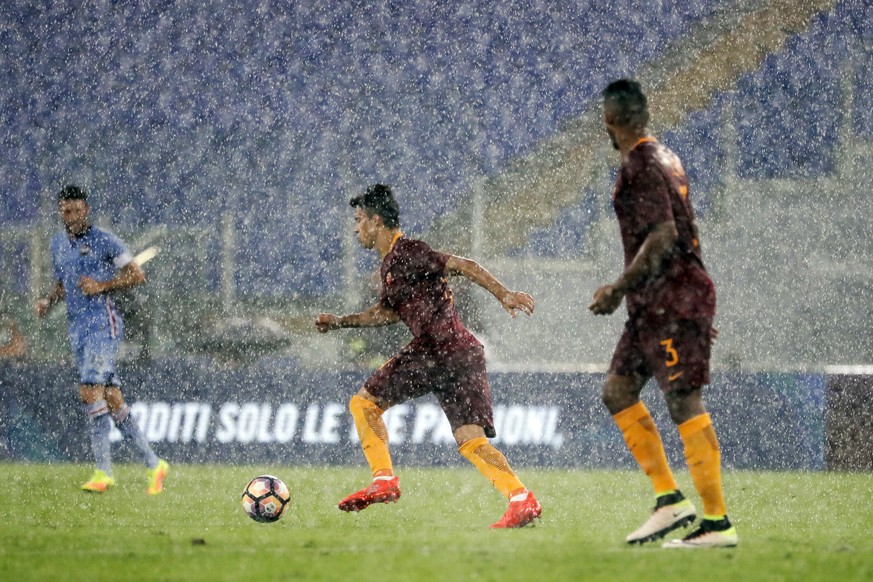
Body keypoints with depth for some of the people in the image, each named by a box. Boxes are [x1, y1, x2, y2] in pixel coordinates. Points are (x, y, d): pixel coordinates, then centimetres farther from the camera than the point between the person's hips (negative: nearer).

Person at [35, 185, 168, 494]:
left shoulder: (103, 240, -5)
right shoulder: (58, 243, 16)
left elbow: (137, 275, -3)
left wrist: (102, 285, -15)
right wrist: (49, 300, 8)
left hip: (103, 325, -7)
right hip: (77, 329, 7)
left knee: (91, 390, -20)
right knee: (112, 398, 4)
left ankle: (104, 470, -22)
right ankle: (153, 463, 10)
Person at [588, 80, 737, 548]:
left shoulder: (641, 165, -14)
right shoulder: (664, 157, 16)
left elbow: (663, 236, -22)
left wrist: (618, 289, -17)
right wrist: (626, 289, 26)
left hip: (672, 301, -10)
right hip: (655, 304, 10)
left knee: (684, 403, -10)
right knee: (617, 390, 11)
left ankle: (718, 522, -9)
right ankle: (669, 499, 9)